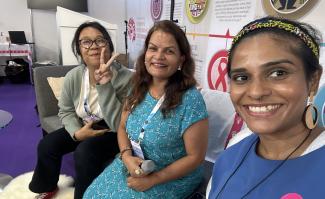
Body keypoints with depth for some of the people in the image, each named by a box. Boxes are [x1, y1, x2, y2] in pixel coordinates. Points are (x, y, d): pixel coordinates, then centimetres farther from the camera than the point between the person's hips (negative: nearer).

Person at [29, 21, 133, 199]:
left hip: (113, 134, -5)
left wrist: (104, 85, -40)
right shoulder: (73, 77, -11)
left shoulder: (125, 78, -27)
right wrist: (77, 132, -18)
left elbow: (119, 126, -32)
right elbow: (65, 111, 3)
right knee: (47, 145, -6)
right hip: (83, 128, 5)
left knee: (85, 151, -29)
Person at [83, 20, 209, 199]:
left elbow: (195, 156, -17)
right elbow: (122, 127, 5)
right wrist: (126, 156, -13)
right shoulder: (139, 88, -5)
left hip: (170, 181, -4)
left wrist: (152, 180, -16)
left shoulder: (191, 100, -23)